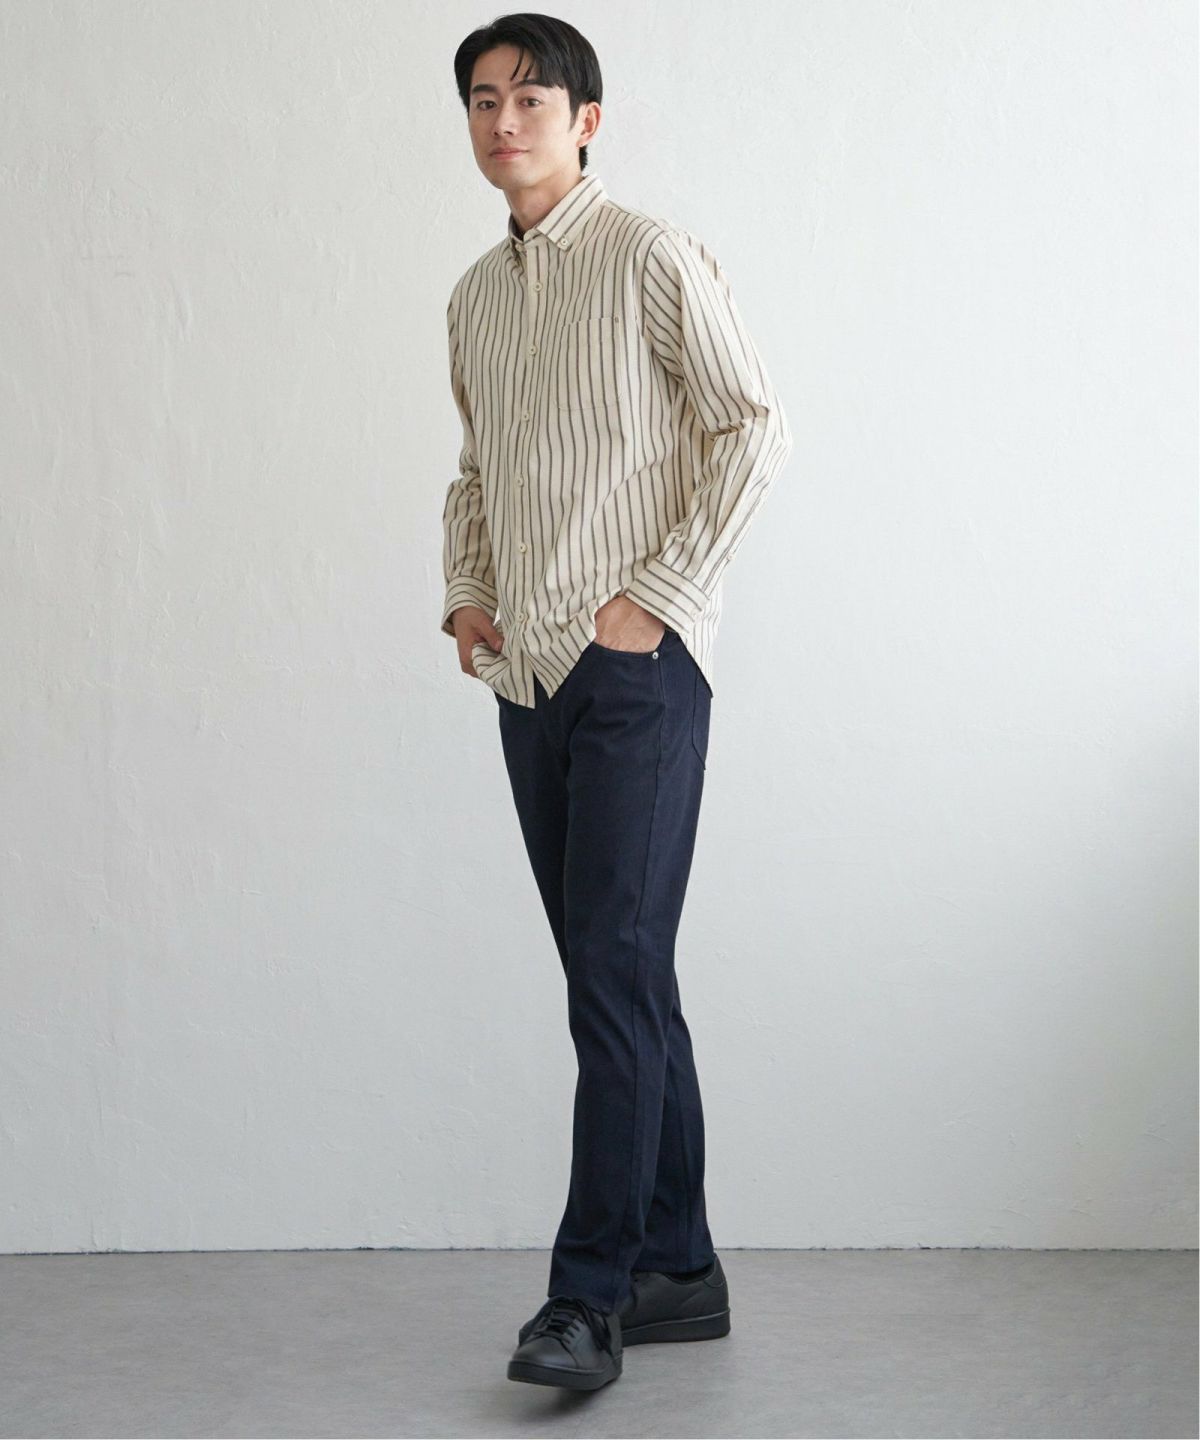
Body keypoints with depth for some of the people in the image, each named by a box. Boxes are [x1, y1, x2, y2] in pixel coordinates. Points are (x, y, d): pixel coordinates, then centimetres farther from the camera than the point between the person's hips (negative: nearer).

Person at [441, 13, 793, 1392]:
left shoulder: (651, 260, -4)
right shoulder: (475, 296, 17)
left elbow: (754, 429, -9)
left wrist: (655, 596, -13)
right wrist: (465, 595, 10)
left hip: (635, 663, -7)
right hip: (528, 671, 7)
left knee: (615, 969, -10)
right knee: (618, 979, 10)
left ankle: (589, 1294, -7)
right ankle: (678, 1267, 17)